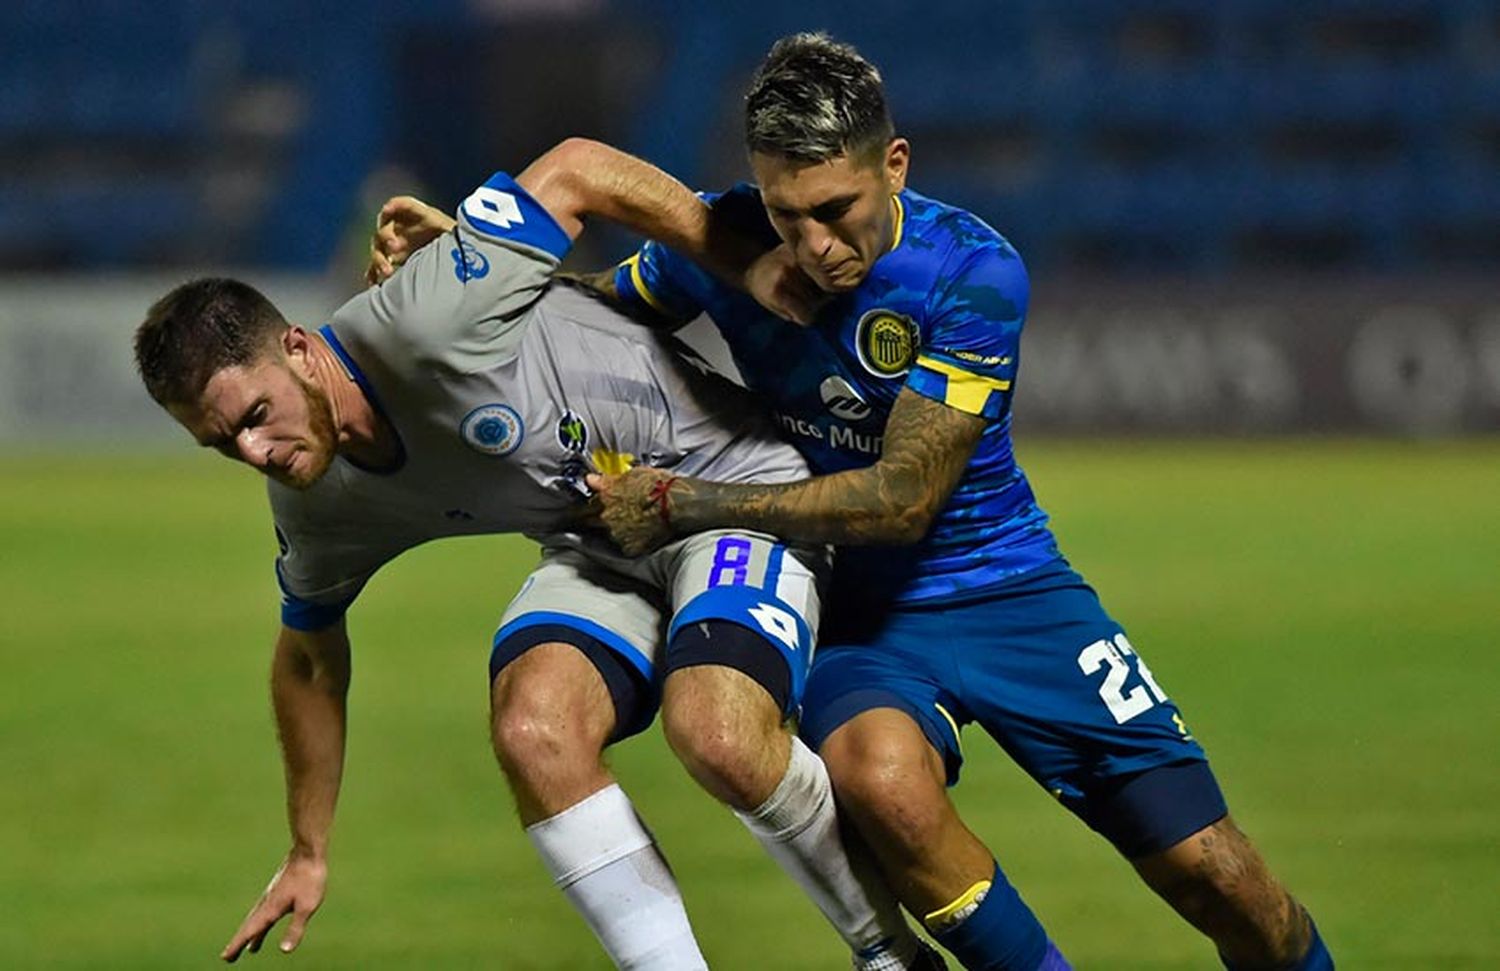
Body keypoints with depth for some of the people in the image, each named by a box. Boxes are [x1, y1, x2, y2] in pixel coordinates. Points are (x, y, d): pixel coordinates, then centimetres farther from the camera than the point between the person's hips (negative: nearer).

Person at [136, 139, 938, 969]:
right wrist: (307, 856, 21)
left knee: (715, 737, -30)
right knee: (531, 729, -26)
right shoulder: (316, 510, -5)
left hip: (733, 485, -6)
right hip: (597, 552, 6)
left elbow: (572, 173, -16)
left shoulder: (427, 323, -28)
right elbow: (309, 660, 15)